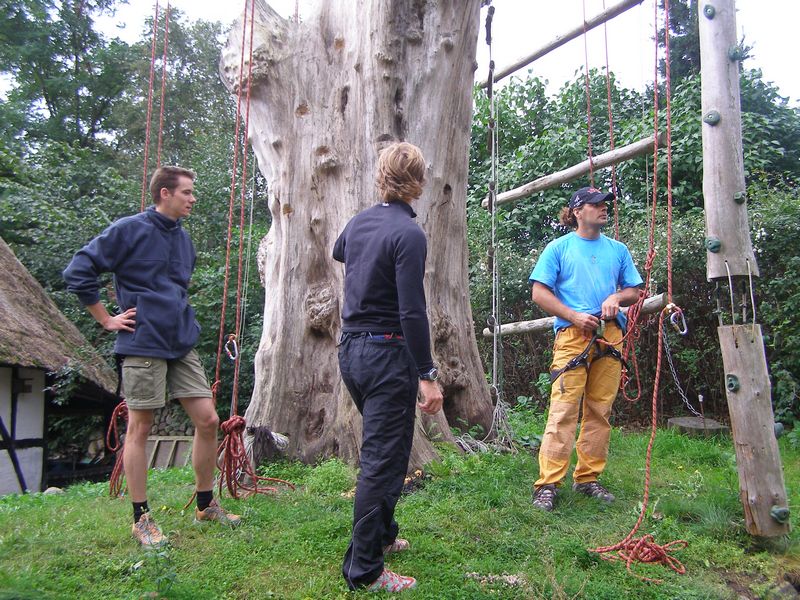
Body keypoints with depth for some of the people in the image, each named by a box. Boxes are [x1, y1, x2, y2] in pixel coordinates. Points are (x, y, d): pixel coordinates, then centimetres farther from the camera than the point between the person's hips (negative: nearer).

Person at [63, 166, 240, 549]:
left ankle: (205, 505, 20)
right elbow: (78, 272, -8)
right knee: (140, 428, 3)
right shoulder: (129, 230, -6)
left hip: (182, 345, 7)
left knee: (208, 421, 4)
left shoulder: (183, 238, 15)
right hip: (143, 345, -6)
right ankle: (141, 519, 15)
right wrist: (107, 320, -7)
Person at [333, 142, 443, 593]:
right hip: (387, 355, -8)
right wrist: (427, 375, -19)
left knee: (379, 450, 23)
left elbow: (339, 252, 31)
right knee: (384, 460, 0)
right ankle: (365, 570, 9)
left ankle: (381, 535, 38)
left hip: (351, 349, 9)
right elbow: (412, 312, -22)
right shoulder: (408, 233, -17)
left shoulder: (360, 222, 7)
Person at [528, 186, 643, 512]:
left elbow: (633, 292, 20)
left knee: (600, 411, 6)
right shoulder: (559, 247, 5)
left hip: (610, 336, 5)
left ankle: (587, 477, 18)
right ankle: (548, 484, -7)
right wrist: (574, 316, -11)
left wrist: (617, 297, -3)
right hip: (572, 335, -4)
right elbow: (539, 293, -1)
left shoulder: (618, 250, 17)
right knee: (563, 409, -11)